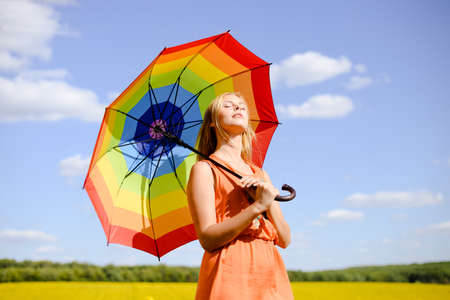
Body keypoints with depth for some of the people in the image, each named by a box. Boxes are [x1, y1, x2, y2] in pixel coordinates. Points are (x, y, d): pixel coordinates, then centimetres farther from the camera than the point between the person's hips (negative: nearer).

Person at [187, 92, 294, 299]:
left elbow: (285, 240, 10)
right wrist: (257, 206, -18)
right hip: (230, 276, -5)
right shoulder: (204, 169, 1)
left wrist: (269, 204, -8)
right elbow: (207, 239, -11)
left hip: (270, 275, 5)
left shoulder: (260, 174, 18)